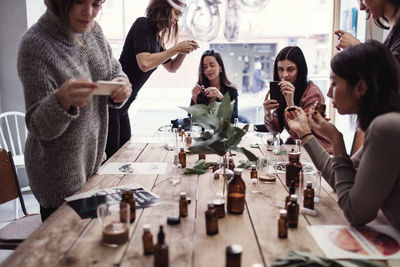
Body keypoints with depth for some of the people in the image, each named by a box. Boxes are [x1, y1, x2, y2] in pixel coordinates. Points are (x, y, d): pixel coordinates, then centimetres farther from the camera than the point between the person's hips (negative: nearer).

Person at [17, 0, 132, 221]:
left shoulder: (93, 30, -3)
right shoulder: (35, 45, -22)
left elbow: (114, 72, 10)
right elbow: (40, 128, -21)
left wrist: (121, 87, -14)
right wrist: (62, 101, -43)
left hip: (93, 161, 7)